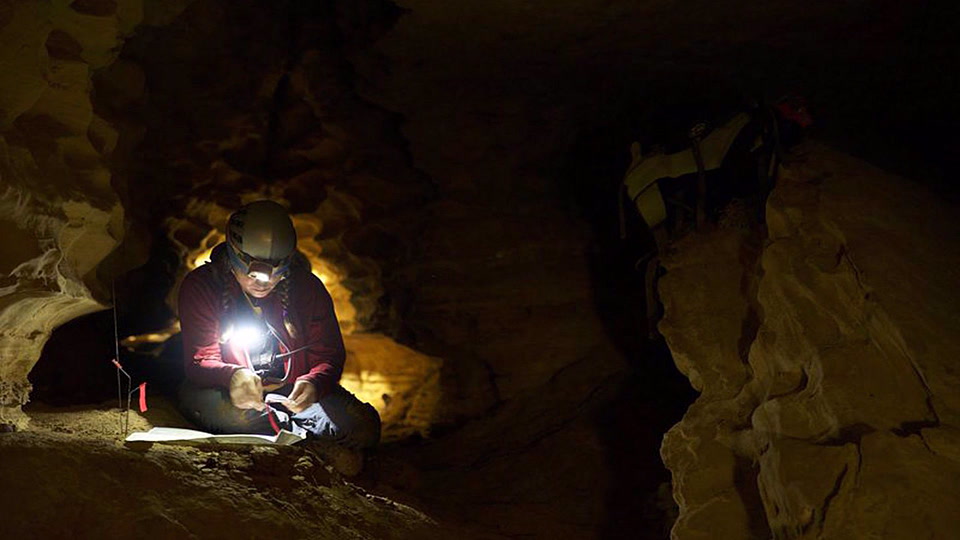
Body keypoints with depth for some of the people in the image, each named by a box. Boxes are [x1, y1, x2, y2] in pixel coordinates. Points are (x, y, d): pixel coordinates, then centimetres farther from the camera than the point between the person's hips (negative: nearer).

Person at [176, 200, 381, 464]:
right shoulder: (201, 285, -7)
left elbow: (329, 354, -3)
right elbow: (200, 360, -13)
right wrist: (232, 376, -38)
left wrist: (314, 383, -28)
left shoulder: (307, 287, -2)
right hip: (233, 393, 0)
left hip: (291, 394, 0)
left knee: (364, 425, -25)